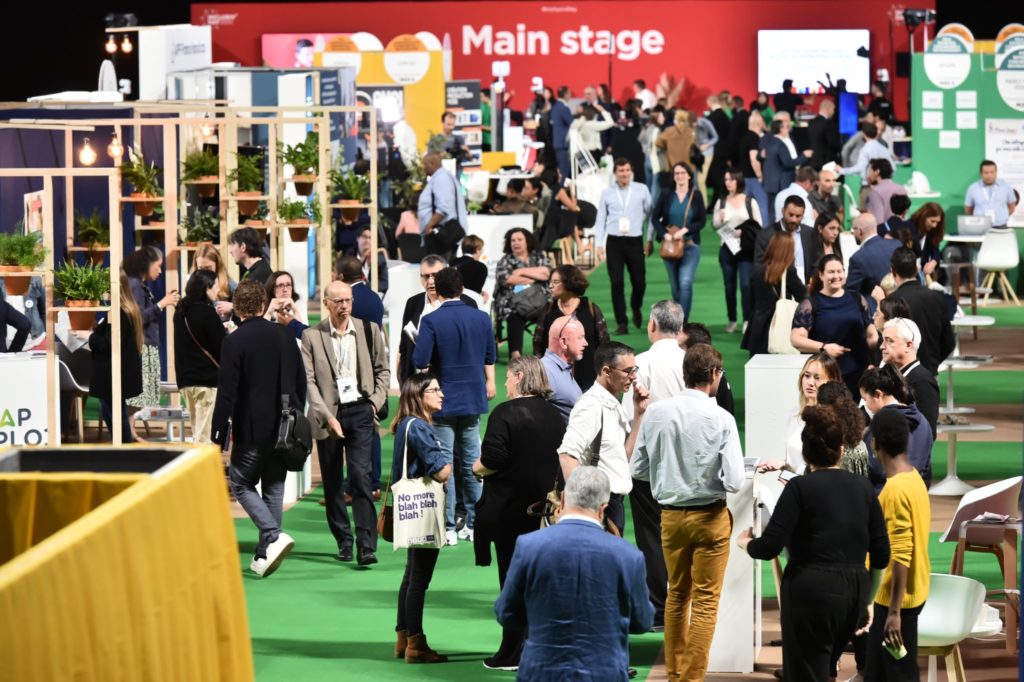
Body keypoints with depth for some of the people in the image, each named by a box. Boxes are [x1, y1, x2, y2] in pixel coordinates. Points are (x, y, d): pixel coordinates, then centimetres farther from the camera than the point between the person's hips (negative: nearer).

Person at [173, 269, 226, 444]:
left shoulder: (181, 311, 9)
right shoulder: (207, 312, -14)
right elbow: (223, 346, -11)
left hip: (185, 377, 8)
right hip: (208, 377, -8)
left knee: (197, 431, 14)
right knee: (205, 436, -8)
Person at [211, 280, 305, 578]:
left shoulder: (234, 342, -12)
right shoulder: (284, 336, 5)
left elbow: (226, 393, -15)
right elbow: (301, 383, 12)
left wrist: (218, 436, -10)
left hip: (252, 431, -5)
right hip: (284, 430, 5)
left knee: (240, 483, 8)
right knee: (273, 487, 13)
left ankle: (274, 536, -12)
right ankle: (264, 556, 15)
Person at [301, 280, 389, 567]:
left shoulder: (368, 330, 6)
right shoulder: (312, 336, -1)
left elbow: (382, 369, 15)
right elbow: (309, 381, -5)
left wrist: (375, 401, 2)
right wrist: (327, 417, -14)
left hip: (360, 411, 0)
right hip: (328, 414, 0)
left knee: (361, 476, -10)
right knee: (332, 482, 7)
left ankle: (366, 545, -13)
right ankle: (343, 541, 20)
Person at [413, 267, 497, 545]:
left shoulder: (431, 321, -14)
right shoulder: (481, 318, 1)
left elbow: (420, 362, -18)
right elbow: (490, 357, 12)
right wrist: (489, 381, 28)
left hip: (443, 399, -4)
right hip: (473, 397, 4)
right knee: (471, 461, 13)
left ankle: (447, 526, -2)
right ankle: (474, 524, 16)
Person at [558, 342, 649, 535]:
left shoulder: (613, 406, 14)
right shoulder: (592, 405, -15)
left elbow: (626, 454, 15)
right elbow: (567, 455, -24)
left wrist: (638, 413, 7)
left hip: (614, 502, 10)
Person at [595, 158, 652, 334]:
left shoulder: (641, 190, 2)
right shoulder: (607, 193, 4)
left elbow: (650, 213, 7)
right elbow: (601, 220, 7)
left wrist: (650, 239, 4)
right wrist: (599, 245, 2)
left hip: (635, 240, 0)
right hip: (614, 241, 0)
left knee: (639, 282, 2)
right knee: (616, 283, -3)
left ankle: (636, 310, 33)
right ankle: (621, 322, 2)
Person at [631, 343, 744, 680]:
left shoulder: (656, 412, -7)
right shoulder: (721, 419, -17)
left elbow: (638, 469, 0)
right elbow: (734, 481, -19)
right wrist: (710, 473, 2)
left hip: (671, 515, 4)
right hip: (710, 516, -4)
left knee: (676, 595, 21)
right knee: (705, 601, 5)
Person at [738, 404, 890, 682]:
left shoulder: (800, 488, -7)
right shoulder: (863, 487, 7)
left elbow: (769, 547, -12)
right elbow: (881, 554, 6)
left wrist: (745, 542, 9)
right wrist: (868, 601, 21)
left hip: (812, 593, -5)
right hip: (854, 593, 5)